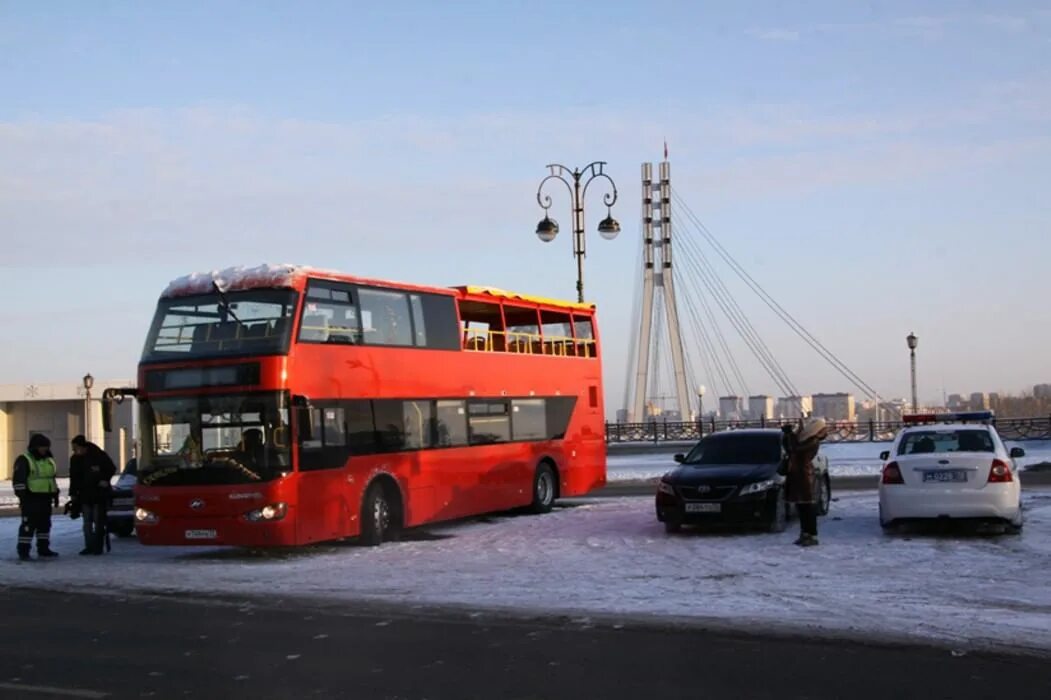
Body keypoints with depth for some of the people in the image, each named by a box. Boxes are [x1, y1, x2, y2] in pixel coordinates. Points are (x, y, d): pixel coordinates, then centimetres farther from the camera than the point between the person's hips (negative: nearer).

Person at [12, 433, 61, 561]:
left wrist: (55, 495, 20)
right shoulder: (24, 460, -8)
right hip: (31, 499, -8)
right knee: (28, 525, -9)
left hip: (45, 498, 8)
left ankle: (43, 549, 19)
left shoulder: (48, 460, 16)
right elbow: (18, 480, -13)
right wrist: (22, 497, -19)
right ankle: (23, 551, -5)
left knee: (45, 524, 11)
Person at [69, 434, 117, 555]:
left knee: (98, 522, -2)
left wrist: (105, 480, -10)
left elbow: (112, 468, 0)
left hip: (99, 494, -4)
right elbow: (73, 477, 10)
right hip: (84, 495, 5)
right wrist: (73, 493, 6)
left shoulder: (99, 455, -11)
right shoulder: (75, 459, 3)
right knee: (87, 522, 5)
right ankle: (89, 546, 10)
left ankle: (98, 546, 3)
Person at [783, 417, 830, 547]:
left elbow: (795, 449, -25)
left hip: (804, 475, -9)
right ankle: (805, 533, 20)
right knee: (800, 505, 12)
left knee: (807, 505, -7)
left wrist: (790, 435, -15)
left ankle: (812, 536, -4)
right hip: (796, 474, 9)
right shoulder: (806, 439, 13)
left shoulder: (813, 442, -14)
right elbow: (790, 449, 19)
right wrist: (787, 435, 6)